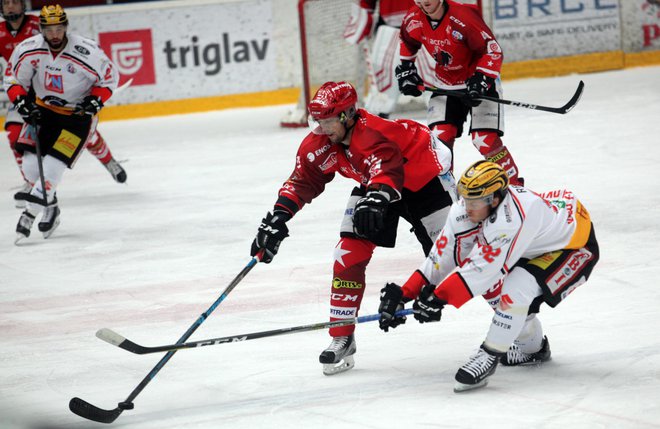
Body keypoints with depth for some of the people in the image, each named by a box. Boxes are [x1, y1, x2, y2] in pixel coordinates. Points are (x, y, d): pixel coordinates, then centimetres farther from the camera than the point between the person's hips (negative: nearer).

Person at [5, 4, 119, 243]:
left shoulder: (87, 53, -24)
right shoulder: (28, 50, -16)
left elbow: (109, 77, -8)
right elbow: (14, 77, 0)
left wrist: (95, 100, -21)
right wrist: (20, 101, -15)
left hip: (78, 114, -4)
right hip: (43, 109, 4)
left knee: (53, 166, -16)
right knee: (31, 165, -5)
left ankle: (29, 215, -8)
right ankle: (50, 208, 19)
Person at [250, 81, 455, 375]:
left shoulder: (373, 136, -39)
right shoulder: (319, 143, -16)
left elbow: (387, 169, -57)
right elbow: (302, 180, -6)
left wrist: (376, 200, -76)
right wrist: (279, 216, -16)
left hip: (423, 179, -7)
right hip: (371, 185, 7)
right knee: (348, 257, -8)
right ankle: (342, 339, -2)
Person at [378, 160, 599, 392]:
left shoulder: (514, 218, -39)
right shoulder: (466, 209, -15)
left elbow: (483, 267, -37)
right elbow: (443, 255, -10)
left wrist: (439, 298, -34)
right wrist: (404, 294, -14)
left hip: (576, 248, -9)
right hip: (538, 247, 9)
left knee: (516, 289, -27)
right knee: (491, 284, 5)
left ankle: (489, 356, -14)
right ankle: (533, 347, 24)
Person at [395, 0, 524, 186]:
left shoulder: (463, 16, -28)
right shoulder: (413, 19, -8)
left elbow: (493, 49, -24)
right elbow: (408, 43, 16)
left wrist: (481, 80, -30)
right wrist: (406, 69, 12)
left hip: (480, 81, -5)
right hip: (446, 85, 5)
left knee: (485, 140, -14)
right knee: (440, 137, -7)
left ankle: (514, 186, 1)